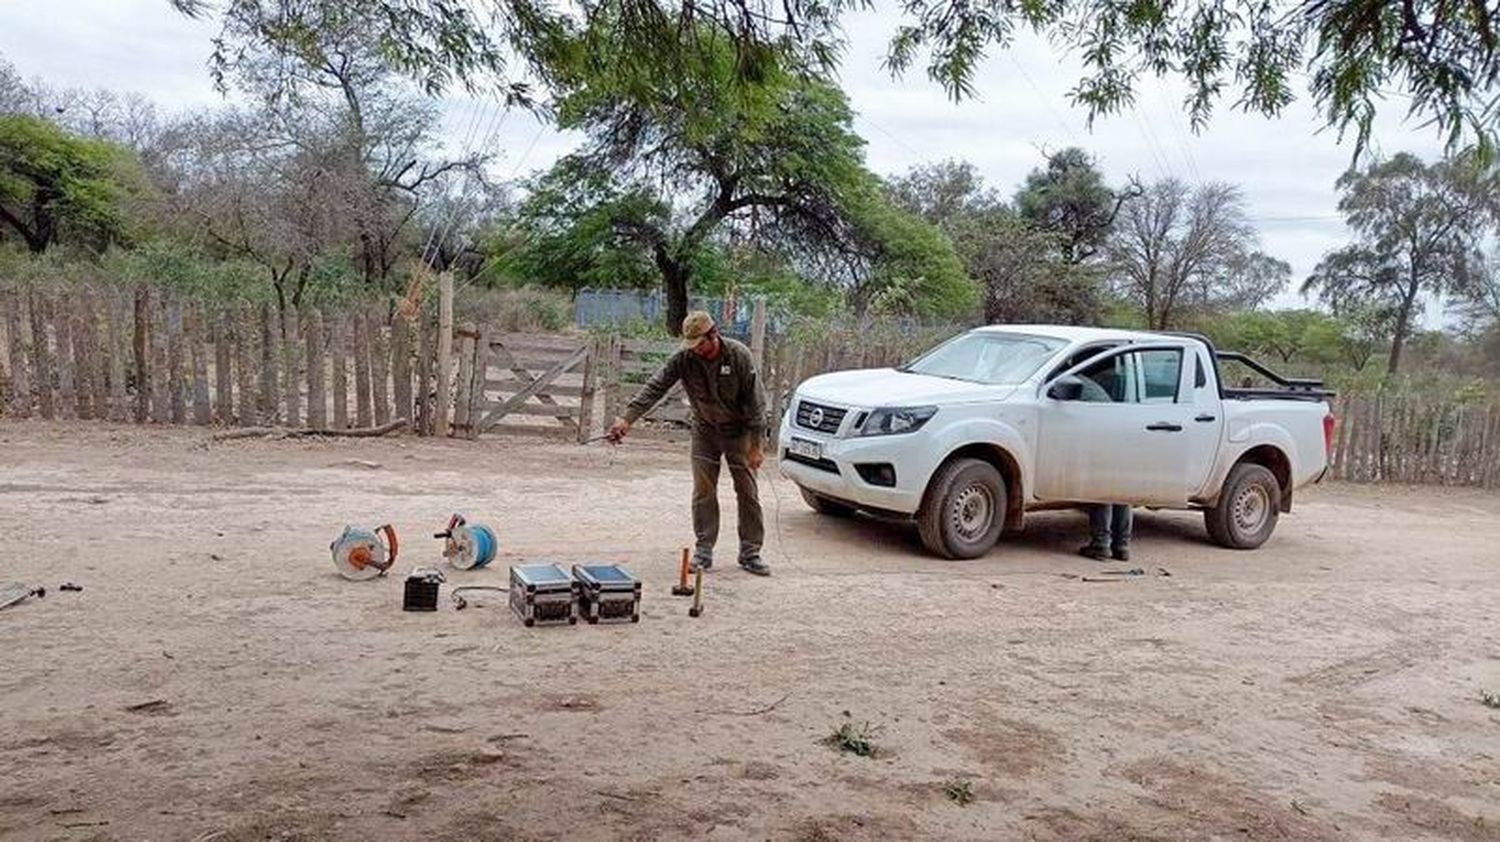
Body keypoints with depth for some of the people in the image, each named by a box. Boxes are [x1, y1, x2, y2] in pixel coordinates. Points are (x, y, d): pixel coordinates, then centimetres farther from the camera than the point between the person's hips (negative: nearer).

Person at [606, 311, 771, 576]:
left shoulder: (739, 356, -21)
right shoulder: (684, 358, -15)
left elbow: (755, 402, -16)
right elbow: (655, 387, -18)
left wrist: (757, 445, -16)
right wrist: (627, 418, -30)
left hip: (738, 432, -2)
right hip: (704, 432, 2)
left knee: (748, 493, 2)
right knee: (703, 493, 0)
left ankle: (750, 553, 12)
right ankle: (704, 551, 10)